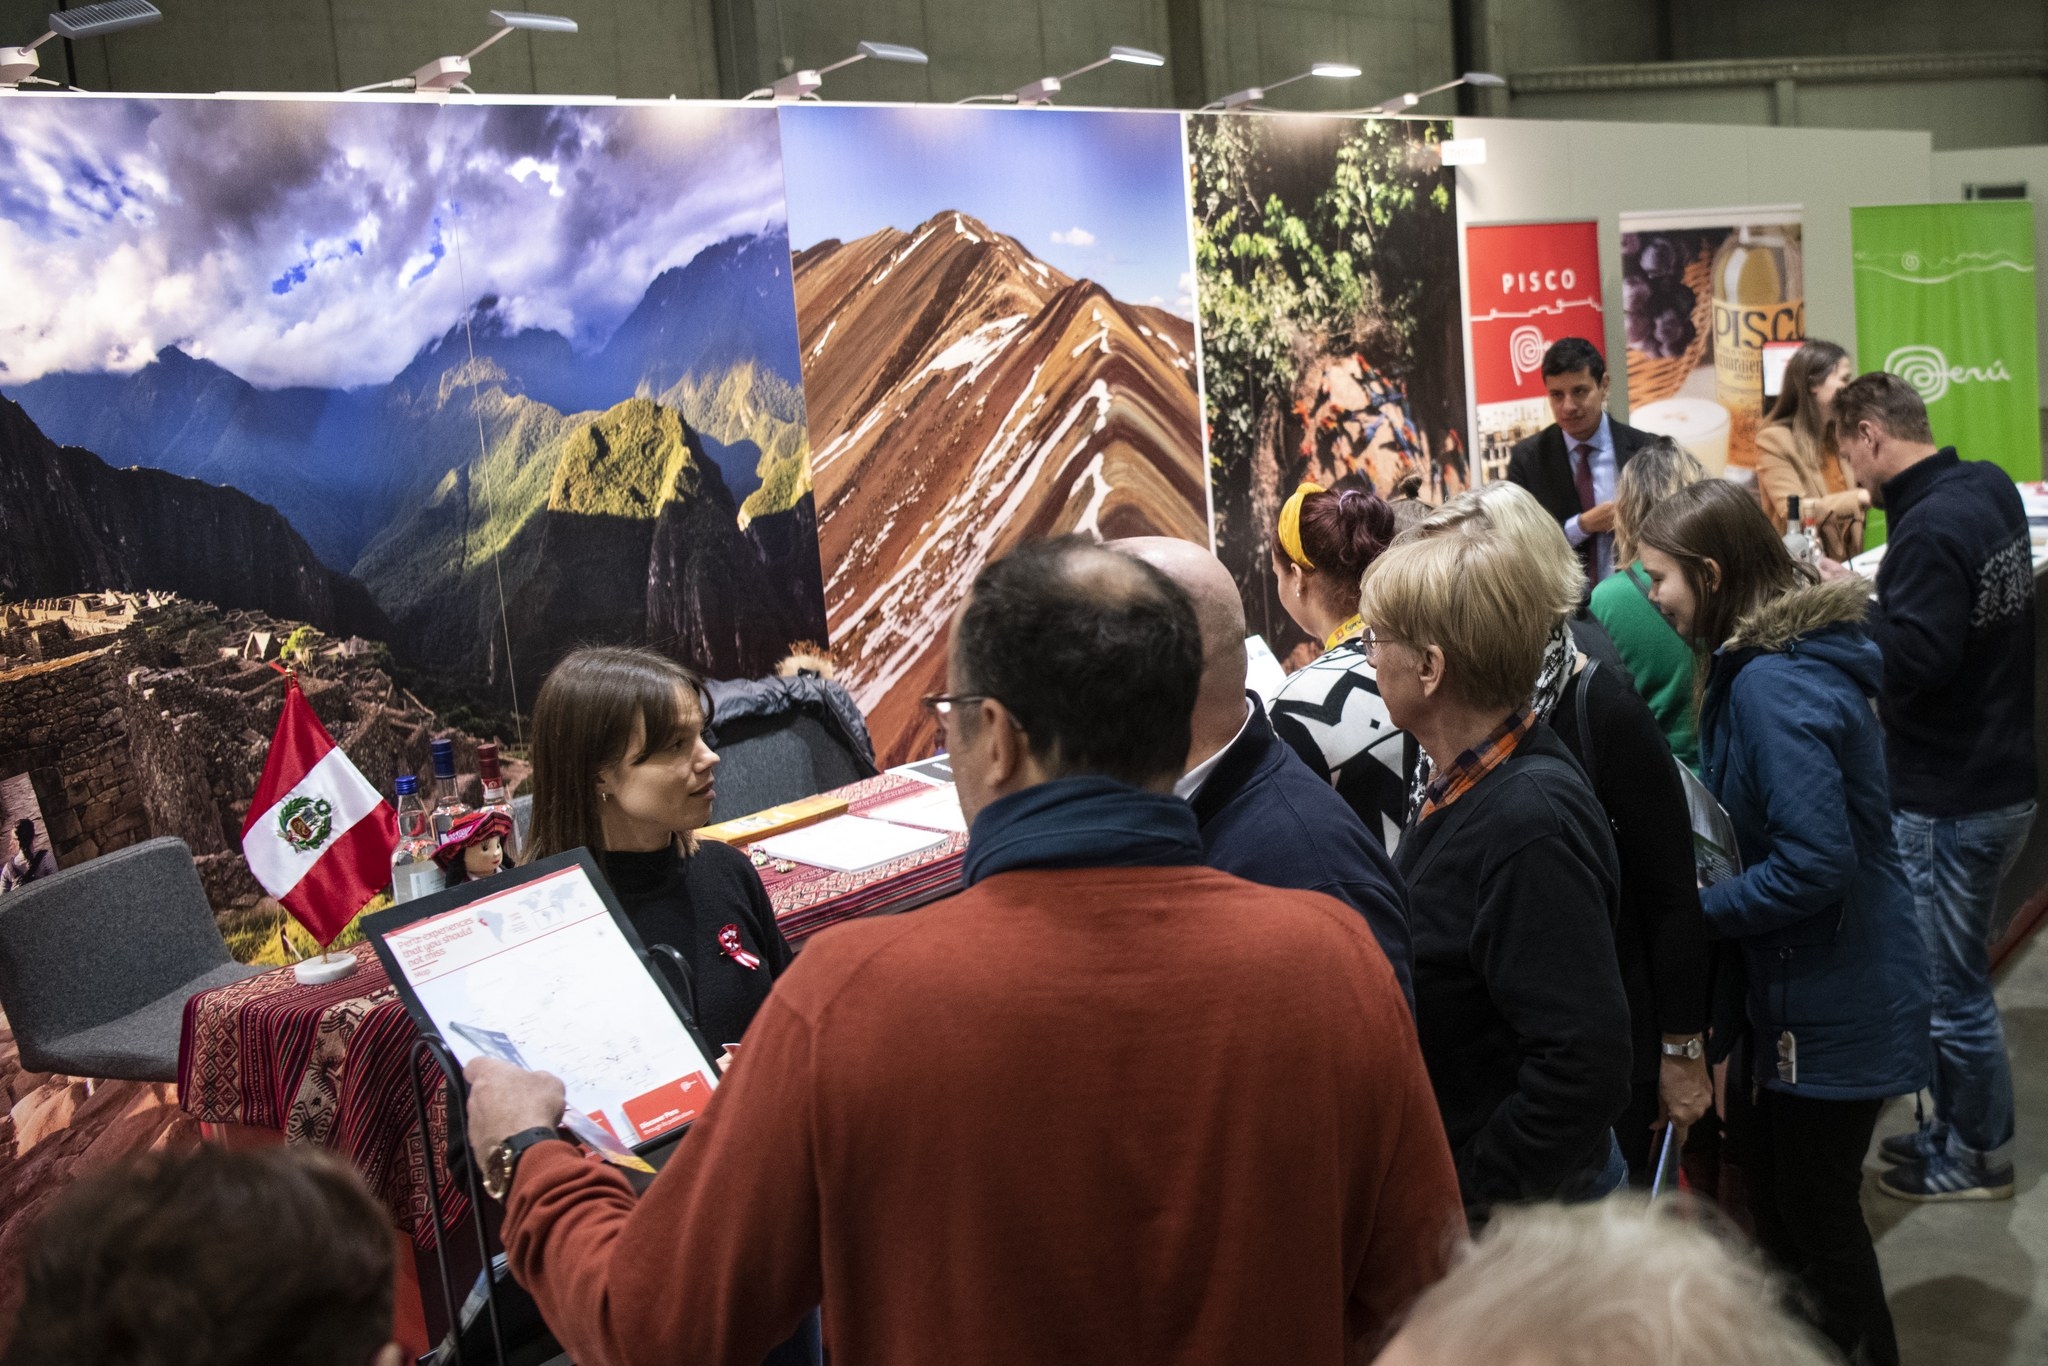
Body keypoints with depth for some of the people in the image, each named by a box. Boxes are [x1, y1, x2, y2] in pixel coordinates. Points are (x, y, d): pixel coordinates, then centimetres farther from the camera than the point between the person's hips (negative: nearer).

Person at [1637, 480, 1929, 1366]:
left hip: (1833, 1004, -9)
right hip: (1800, 985, 9)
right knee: (1777, 1201, 21)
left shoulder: (1774, 686, -25)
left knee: (1816, 1219, 7)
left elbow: (1815, 862, -28)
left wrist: (1690, 907, -17)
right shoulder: (1763, 661, 5)